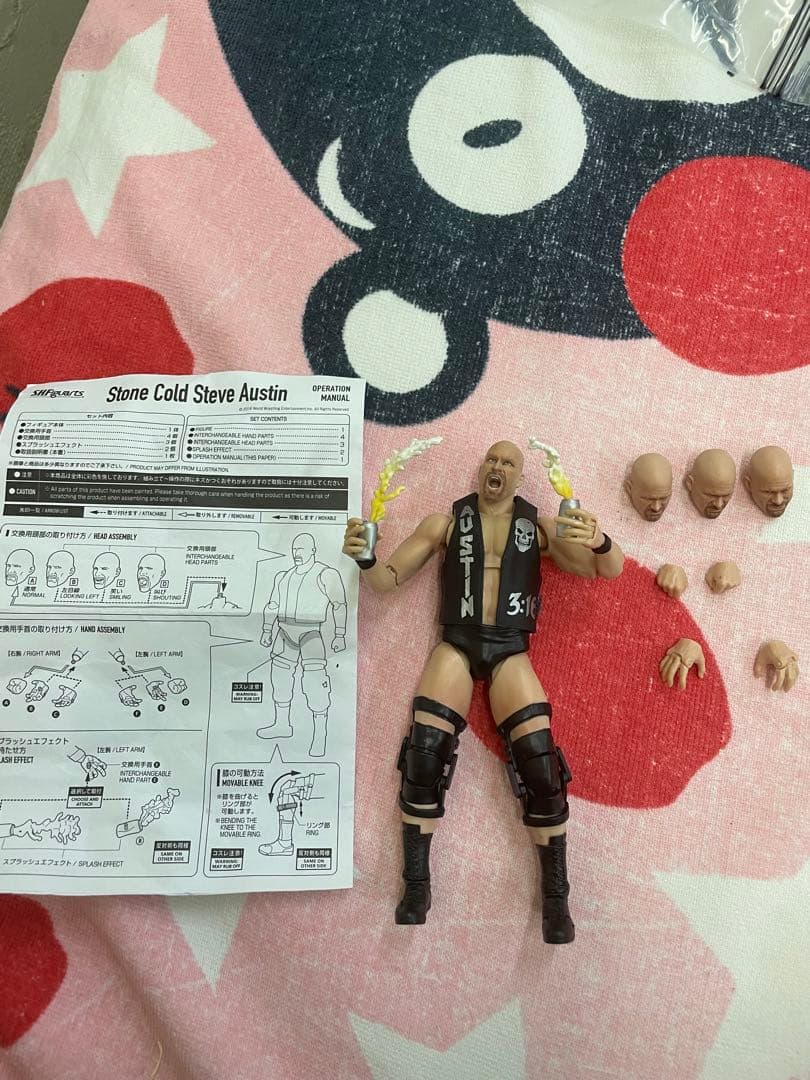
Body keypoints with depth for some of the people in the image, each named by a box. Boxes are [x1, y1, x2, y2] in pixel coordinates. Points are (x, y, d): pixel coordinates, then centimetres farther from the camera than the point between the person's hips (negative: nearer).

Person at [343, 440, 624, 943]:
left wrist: (600, 541, -23)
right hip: (457, 645, 1)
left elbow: (611, 570, 1)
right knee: (424, 757, -12)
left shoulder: (539, 525, 7)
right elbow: (388, 580, 5)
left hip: (510, 651, 0)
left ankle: (556, 896, 11)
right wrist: (366, 558, -19)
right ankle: (416, 886, 7)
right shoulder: (446, 522, 8)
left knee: (540, 766, -9)